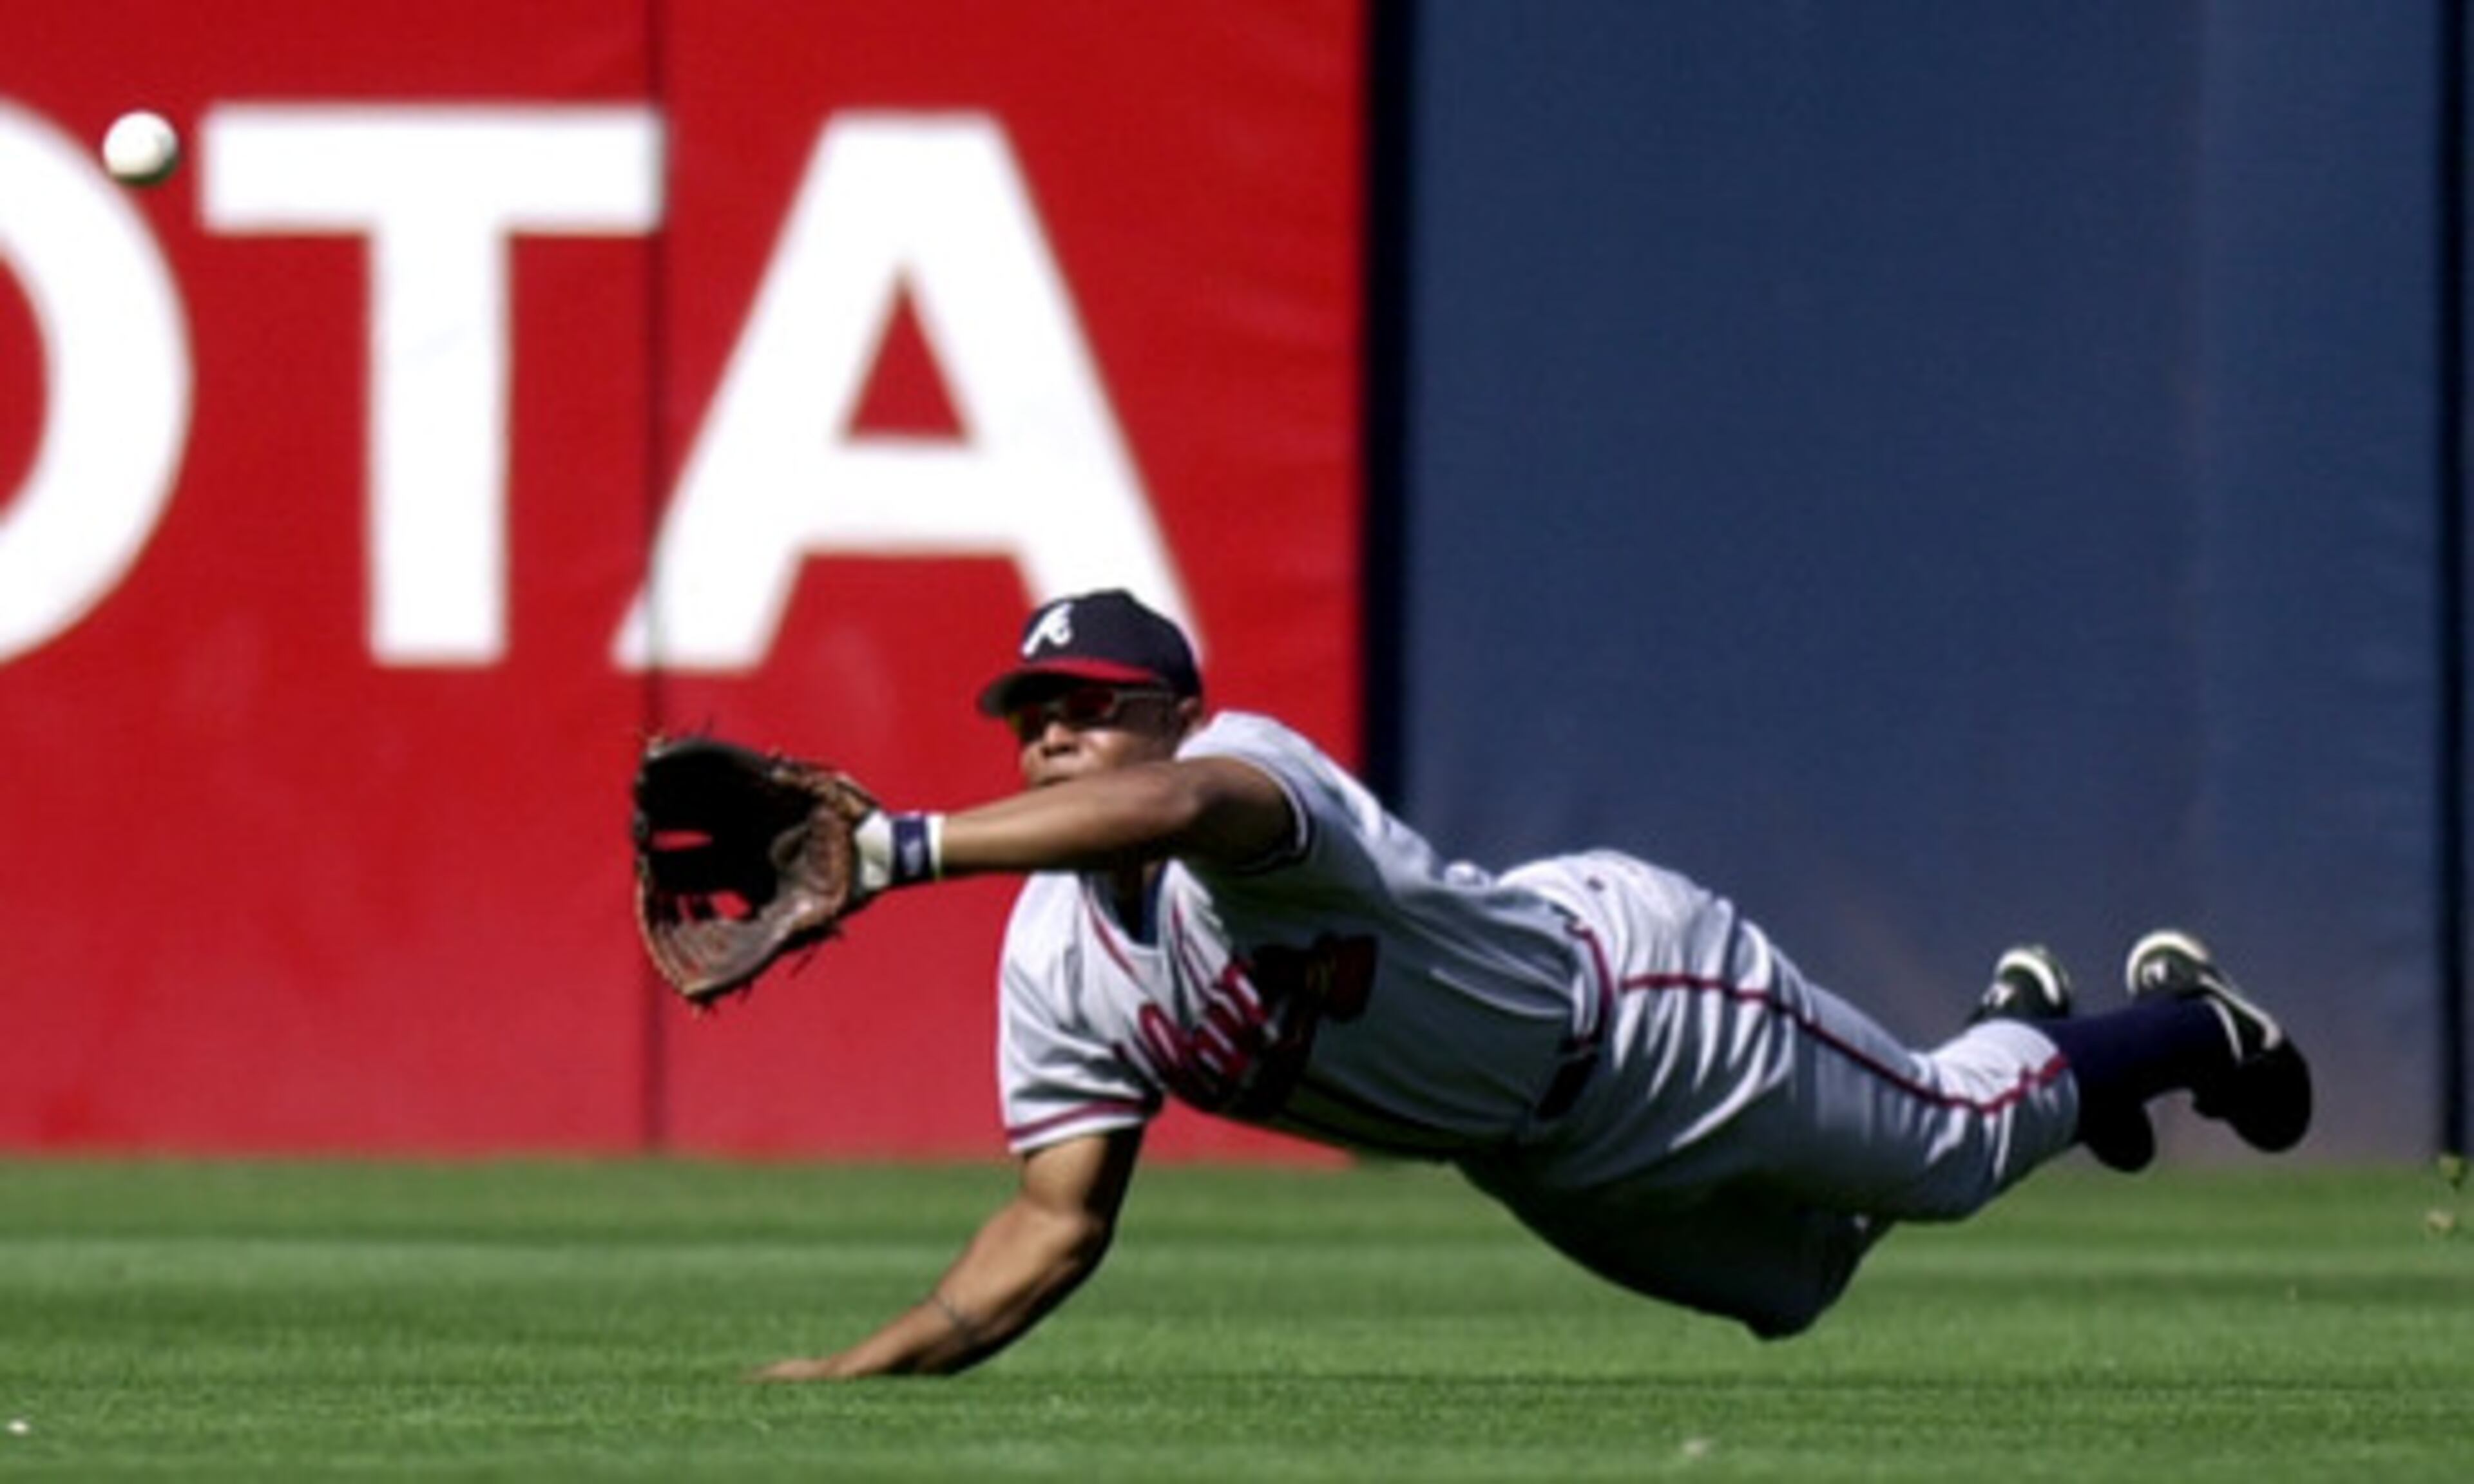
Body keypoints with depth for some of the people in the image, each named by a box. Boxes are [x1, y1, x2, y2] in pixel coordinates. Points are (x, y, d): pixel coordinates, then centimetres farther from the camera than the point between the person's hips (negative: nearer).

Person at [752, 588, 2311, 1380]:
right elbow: (1058, 1220, -11)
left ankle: (2186, 1021, 43)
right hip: (1528, 1154, 7)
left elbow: (1170, 805, -64)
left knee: (1952, 1148, 11)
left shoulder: (1248, 768, -38)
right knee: (1796, 1273, 26)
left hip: (1640, 995, -7)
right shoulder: (1053, 964, -16)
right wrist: (867, 1369, -24)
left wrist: (900, 845, -72)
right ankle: (2021, 1023, 53)